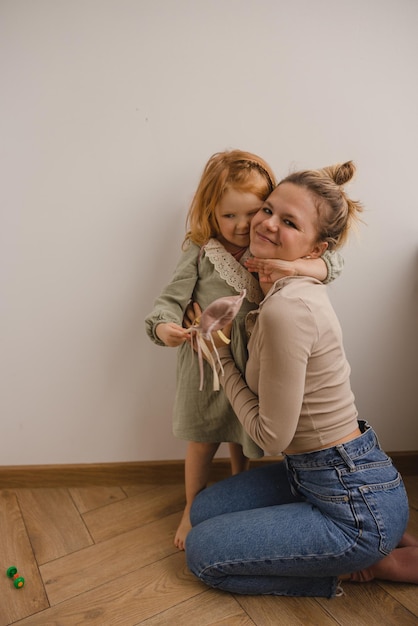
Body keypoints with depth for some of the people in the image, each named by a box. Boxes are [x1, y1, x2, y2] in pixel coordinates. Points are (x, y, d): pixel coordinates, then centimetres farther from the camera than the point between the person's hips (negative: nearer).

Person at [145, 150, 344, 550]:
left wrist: (295, 266, -35)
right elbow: (172, 298, -9)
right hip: (207, 365, -2)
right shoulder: (199, 253, -10)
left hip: (255, 366, 2)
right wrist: (164, 326, -30)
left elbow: (332, 263, -15)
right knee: (203, 442, 16)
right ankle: (193, 508, 44)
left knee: (244, 442, 22)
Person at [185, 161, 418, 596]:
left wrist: (220, 355, -11)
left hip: (355, 502, -9)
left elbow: (271, 435, -20)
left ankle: (375, 562, 8)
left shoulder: (287, 308, -28)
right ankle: (380, 538, 19)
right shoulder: (293, 290, 1)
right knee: (204, 509, 20)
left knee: (201, 553, 4)